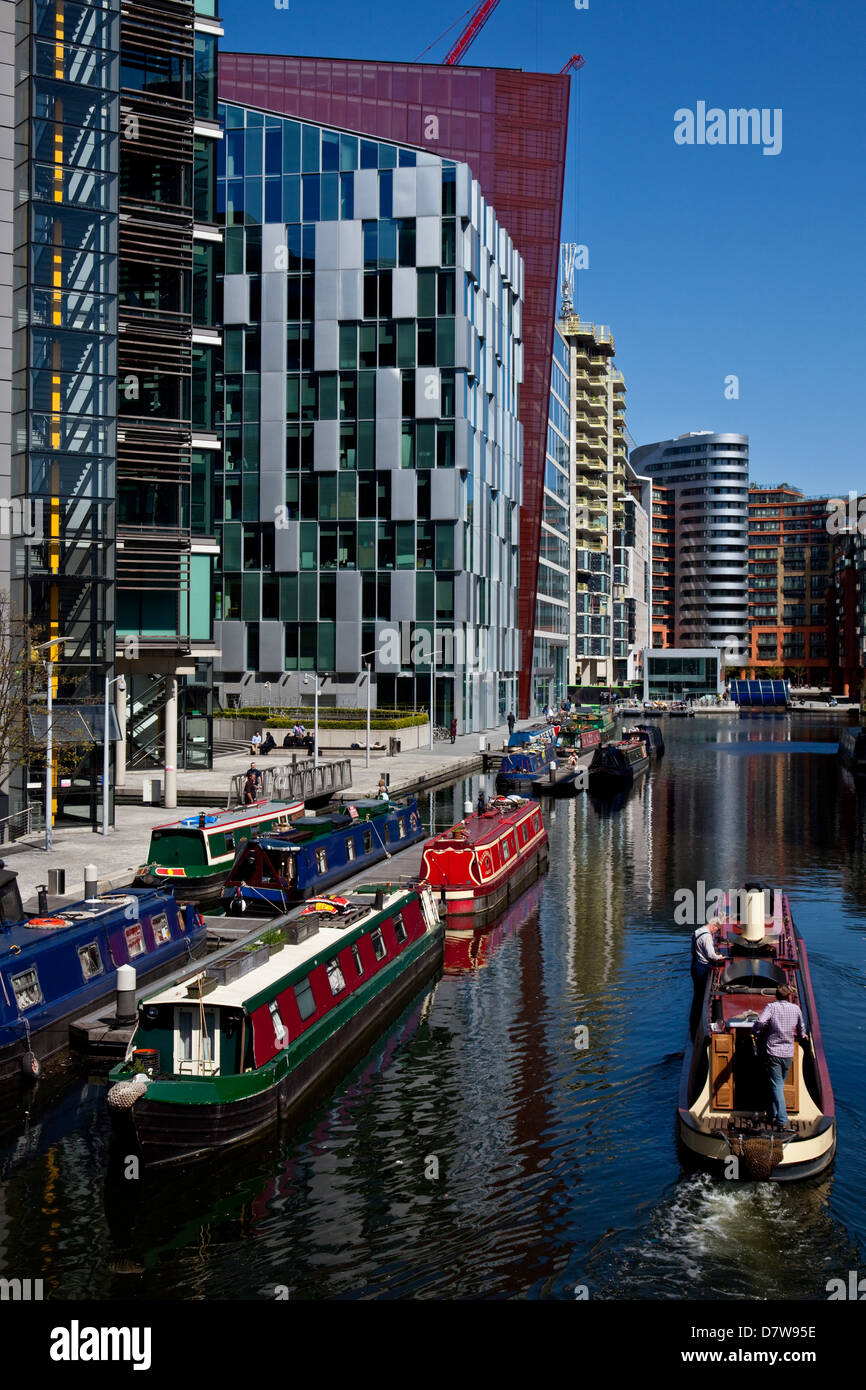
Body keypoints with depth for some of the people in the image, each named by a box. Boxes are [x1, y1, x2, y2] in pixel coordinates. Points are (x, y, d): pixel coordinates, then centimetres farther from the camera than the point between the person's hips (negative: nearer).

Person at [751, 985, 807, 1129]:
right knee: (780, 1084, 17)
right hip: (788, 1053, 3)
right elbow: (801, 1028, 18)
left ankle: (782, 1120, -12)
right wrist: (802, 1036, 41)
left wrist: (756, 1029, 2)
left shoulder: (772, 1007, -7)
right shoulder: (795, 1009, 3)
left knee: (777, 1086, -4)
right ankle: (773, 1115, 25)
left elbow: (759, 1023, -21)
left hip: (774, 1052, -3)